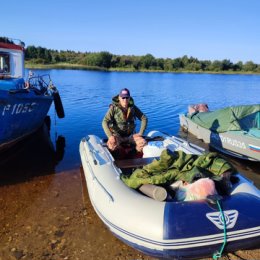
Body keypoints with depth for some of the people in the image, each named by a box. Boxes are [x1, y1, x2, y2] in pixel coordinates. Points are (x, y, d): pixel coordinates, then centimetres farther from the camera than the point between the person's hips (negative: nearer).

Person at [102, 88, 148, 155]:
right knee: (112, 145, -36)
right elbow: (105, 122, -19)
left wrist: (140, 133, -7)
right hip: (117, 134, -3)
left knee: (143, 143, -23)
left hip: (130, 135, 3)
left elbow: (144, 118, 3)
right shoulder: (113, 108, -11)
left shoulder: (133, 107, -1)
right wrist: (110, 136, -31)